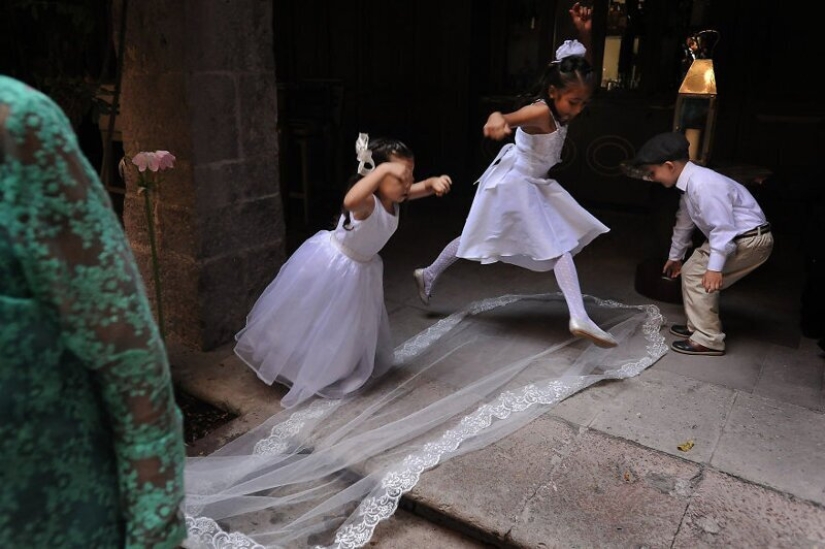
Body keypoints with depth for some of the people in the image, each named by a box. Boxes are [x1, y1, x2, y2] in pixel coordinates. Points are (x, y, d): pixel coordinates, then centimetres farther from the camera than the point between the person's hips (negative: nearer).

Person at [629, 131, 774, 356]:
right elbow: (684, 222, 19)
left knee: (698, 276, -10)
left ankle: (708, 340, -2)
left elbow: (723, 228, -28)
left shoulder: (703, 185, -26)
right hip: (734, 237, 10)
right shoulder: (690, 184, 6)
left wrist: (715, 268, -28)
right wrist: (675, 256, 31)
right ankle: (698, 326, 27)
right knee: (691, 270, 14)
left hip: (751, 239, -10)